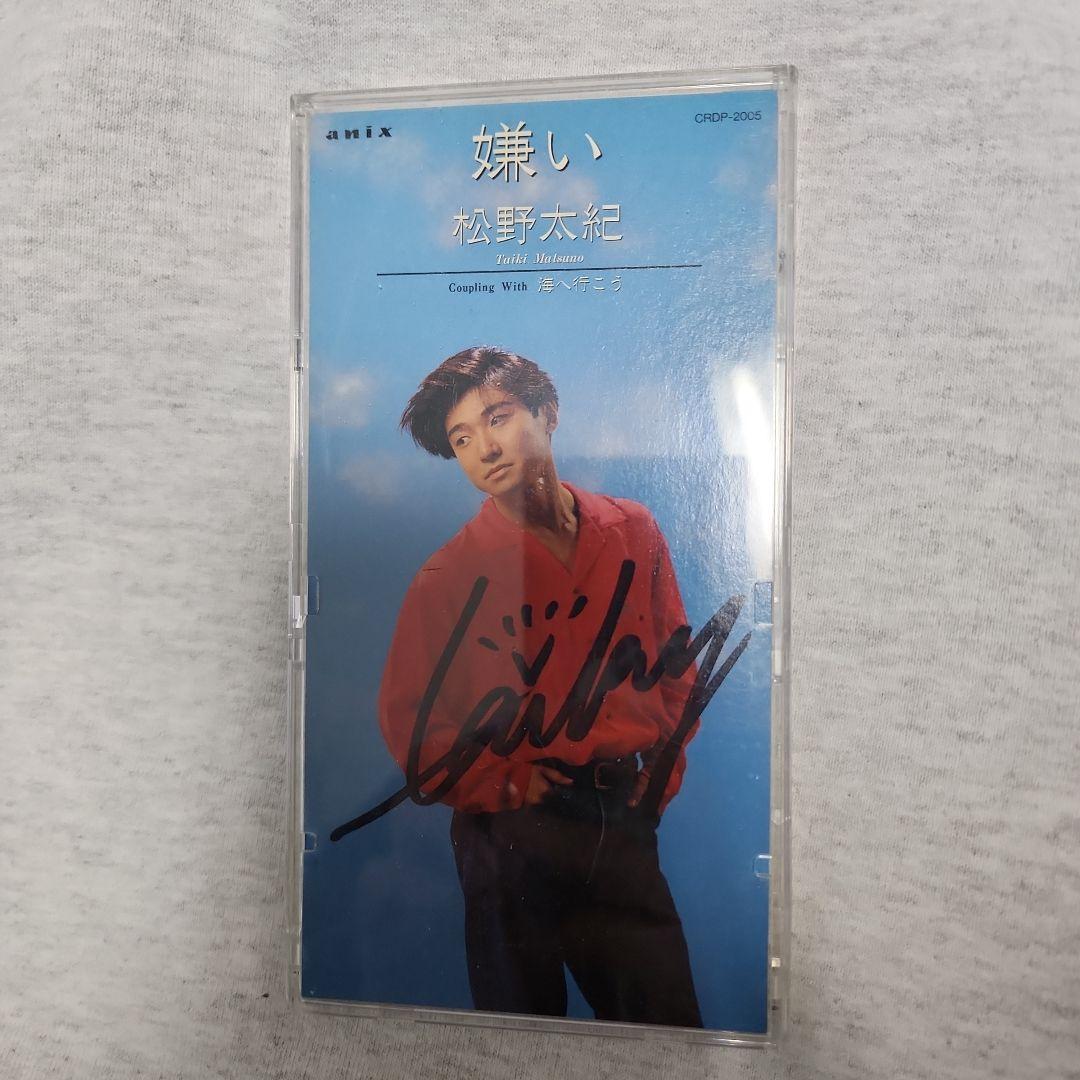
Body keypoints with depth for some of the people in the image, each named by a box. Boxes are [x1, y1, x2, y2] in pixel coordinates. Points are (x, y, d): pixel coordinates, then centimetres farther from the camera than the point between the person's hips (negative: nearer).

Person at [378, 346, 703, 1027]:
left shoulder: (633, 531, 2)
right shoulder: (450, 575, -7)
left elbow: (675, 660, 10)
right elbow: (407, 720, -4)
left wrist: (661, 773, 4)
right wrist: (505, 788, -9)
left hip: (624, 824, 3)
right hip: (511, 835, -2)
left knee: (669, 1024, 13)